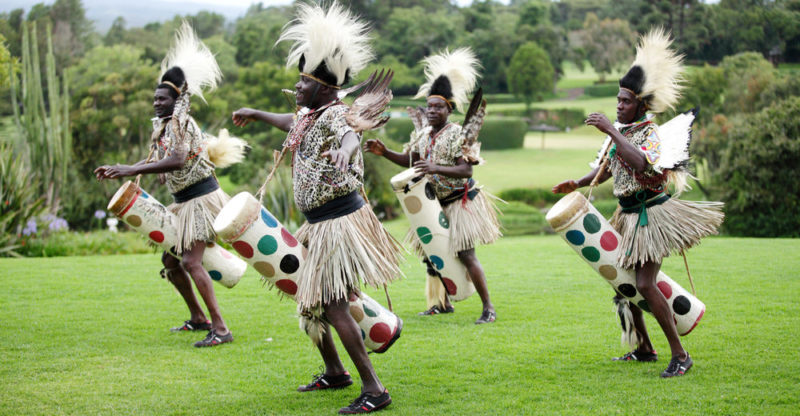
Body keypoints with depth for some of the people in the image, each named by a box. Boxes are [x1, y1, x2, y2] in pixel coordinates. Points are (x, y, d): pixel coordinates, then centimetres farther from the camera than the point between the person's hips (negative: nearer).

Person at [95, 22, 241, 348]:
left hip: (202, 198, -10)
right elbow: (154, 161, 23)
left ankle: (220, 328, -20)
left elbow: (176, 161, -32)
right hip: (184, 202, 10)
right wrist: (117, 170, 13)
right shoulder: (161, 126, 12)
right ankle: (198, 317, 27)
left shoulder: (181, 122, -16)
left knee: (191, 261, -18)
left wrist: (130, 171, -33)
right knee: (170, 260, 14)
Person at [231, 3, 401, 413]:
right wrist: (256, 114, 52)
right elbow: (293, 123, 36)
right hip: (323, 224, 10)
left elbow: (351, 135, -40)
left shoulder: (333, 115, -17)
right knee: (311, 298, 19)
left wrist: (343, 149, -64)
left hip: (339, 221, -10)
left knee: (332, 304, -14)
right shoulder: (310, 114, 12)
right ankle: (334, 371, 35)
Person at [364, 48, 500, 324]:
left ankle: (488, 308, -6)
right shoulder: (422, 135, 6)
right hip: (435, 204, 8)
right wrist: (383, 152, -1)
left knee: (466, 255, -13)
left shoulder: (457, 134, -16)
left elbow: (466, 170, -24)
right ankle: (442, 303, 29)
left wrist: (436, 169, -37)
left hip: (460, 202, -8)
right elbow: (407, 160, 15)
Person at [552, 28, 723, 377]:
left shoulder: (651, 133, -17)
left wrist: (611, 132, -36)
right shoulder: (620, 130, 8)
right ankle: (644, 348, 26)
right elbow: (607, 167, 22)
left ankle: (680, 355, -11)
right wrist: (577, 184, 11)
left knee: (645, 284, -17)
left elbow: (640, 163, -39)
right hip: (629, 216, 9)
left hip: (652, 215, -9)